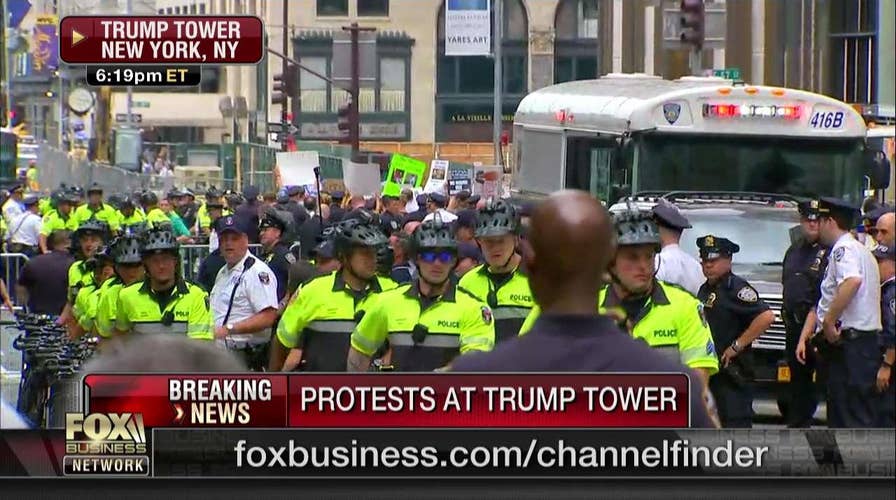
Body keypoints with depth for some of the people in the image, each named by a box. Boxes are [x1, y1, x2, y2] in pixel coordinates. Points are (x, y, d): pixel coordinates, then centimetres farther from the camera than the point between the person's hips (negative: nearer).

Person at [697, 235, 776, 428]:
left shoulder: (735, 287, -13)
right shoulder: (705, 289, 15)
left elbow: (766, 316, -25)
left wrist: (737, 346, -21)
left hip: (731, 372, -10)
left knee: (736, 422, -12)